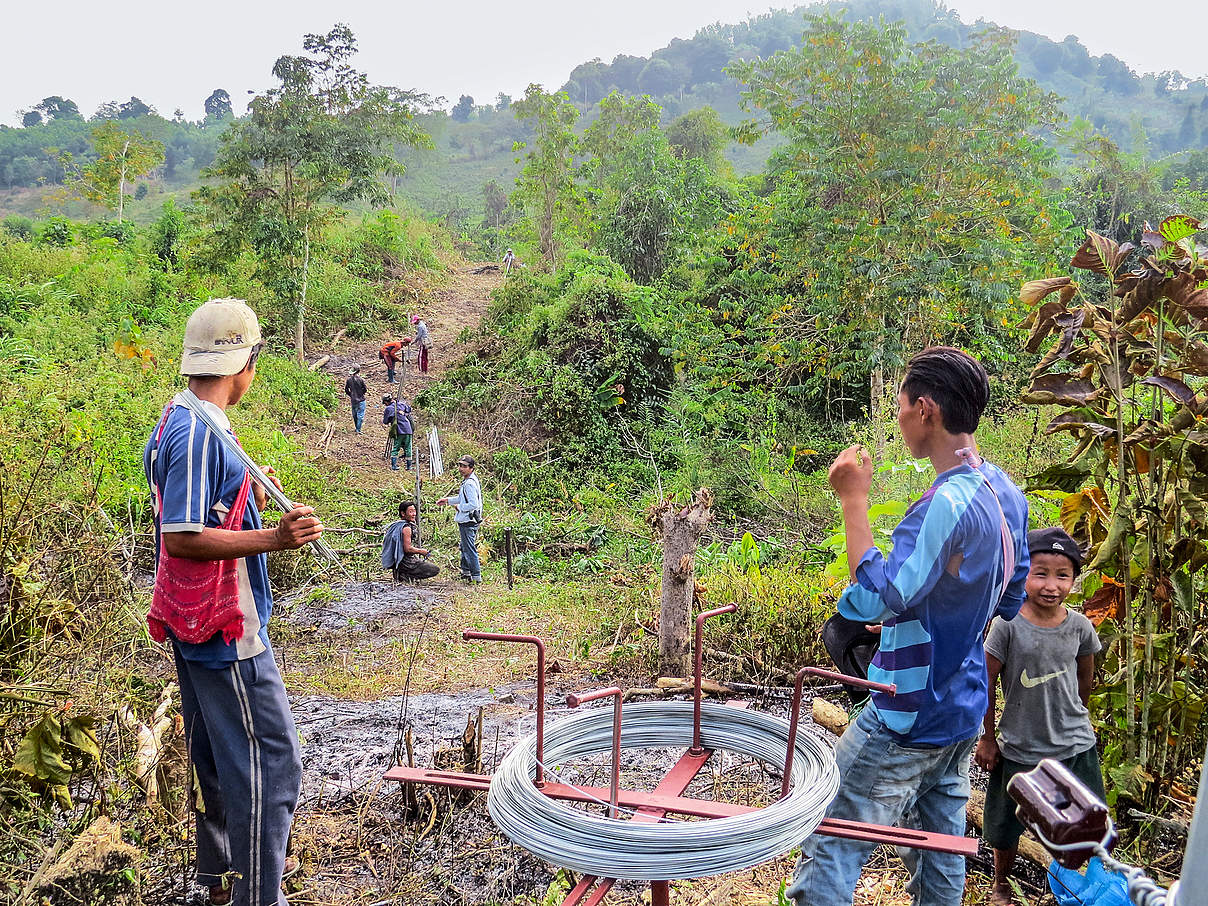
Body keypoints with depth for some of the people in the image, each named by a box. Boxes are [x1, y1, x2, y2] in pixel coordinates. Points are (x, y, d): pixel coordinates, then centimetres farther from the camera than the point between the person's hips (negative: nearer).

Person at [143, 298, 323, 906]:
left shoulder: (179, 421, 11)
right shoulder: (200, 433, -21)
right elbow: (181, 538, -25)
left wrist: (251, 503, 14)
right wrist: (273, 538, -31)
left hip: (192, 623, 11)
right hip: (224, 626, -11)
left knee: (218, 752, 22)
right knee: (269, 762, -4)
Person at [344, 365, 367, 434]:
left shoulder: (349, 379, -5)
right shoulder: (361, 380, -16)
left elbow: (346, 390, 3)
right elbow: (364, 389, -9)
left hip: (353, 400, 4)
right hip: (361, 400, -4)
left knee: (355, 415, 18)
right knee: (360, 415, 2)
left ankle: (357, 428, 29)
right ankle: (358, 430, -1)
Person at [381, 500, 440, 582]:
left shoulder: (395, 525, 11)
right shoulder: (406, 528, -18)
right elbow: (408, 549, -24)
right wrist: (422, 551, -9)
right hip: (406, 563, -10)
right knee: (435, 569, -9)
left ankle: (401, 573, 14)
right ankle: (406, 576, -9)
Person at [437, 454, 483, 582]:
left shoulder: (470, 483, -22)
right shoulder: (467, 480, 12)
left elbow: (473, 504, -28)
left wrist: (459, 507, -15)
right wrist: (447, 500, 21)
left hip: (468, 522, -11)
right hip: (466, 520, 11)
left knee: (469, 548, -4)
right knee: (465, 547, 22)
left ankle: (476, 575, 2)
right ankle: (466, 571, 35)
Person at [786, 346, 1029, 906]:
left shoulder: (946, 504, -27)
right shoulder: (1006, 494, 3)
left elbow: (872, 600, -31)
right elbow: (1009, 599, 15)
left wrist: (853, 499, -25)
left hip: (908, 721, -9)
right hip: (964, 711, 9)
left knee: (830, 849, 0)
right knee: (943, 846, 21)